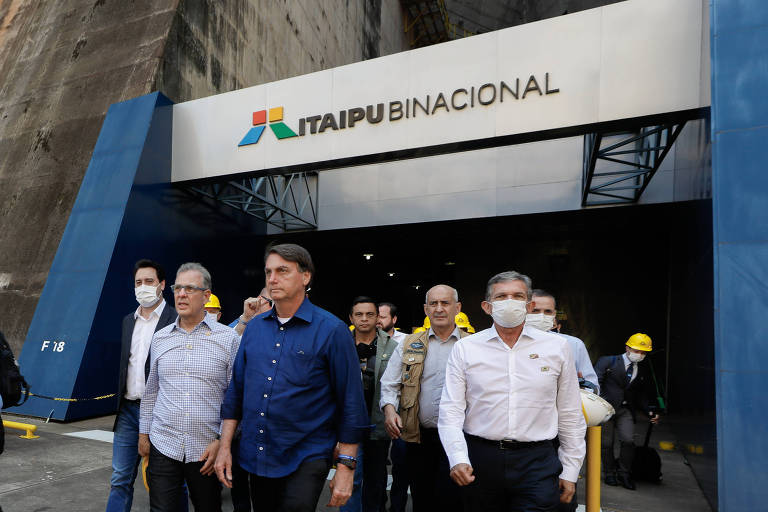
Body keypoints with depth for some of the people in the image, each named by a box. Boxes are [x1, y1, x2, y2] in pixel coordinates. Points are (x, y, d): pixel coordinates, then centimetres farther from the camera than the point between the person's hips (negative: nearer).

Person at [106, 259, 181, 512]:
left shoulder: (176, 320, -10)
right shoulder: (128, 320, 12)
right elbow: (123, 365, 17)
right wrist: (119, 404, 15)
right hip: (128, 410, 6)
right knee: (120, 479, 12)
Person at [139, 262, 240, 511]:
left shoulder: (228, 338, -6)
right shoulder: (160, 338, 7)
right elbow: (151, 391, 16)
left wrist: (222, 441, -9)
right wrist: (144, 433, 14)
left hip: (207, 452, -2)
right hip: (163, 446, 2)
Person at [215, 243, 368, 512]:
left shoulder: (332, 330, -12)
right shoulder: (254, 327, 4)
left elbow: (351, 404, -11)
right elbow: (236, 390, 11)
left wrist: (346, 468, -11)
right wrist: (225, 447, 7)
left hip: (306, 459, -5)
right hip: (255, 458, 5)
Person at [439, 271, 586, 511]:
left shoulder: (557, 347, 3)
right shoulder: (465, 349, 0)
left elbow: (570, 416, 7)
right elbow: (451, 411, -2)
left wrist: (570, 471, 7)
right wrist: (458, 459, -14)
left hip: (537, 463, 0)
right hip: (480, 461, 0)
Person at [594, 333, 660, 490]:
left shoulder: (643, 371, 11)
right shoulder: (608, 361, -2)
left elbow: (641, 395, 17)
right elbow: (594, 382, -8)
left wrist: (649, 412, 2)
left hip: (626, 410, 3)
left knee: (628, 440, -10)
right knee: (606, 443, 3)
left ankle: (624, 474, 11)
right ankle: (610, 473, 23)